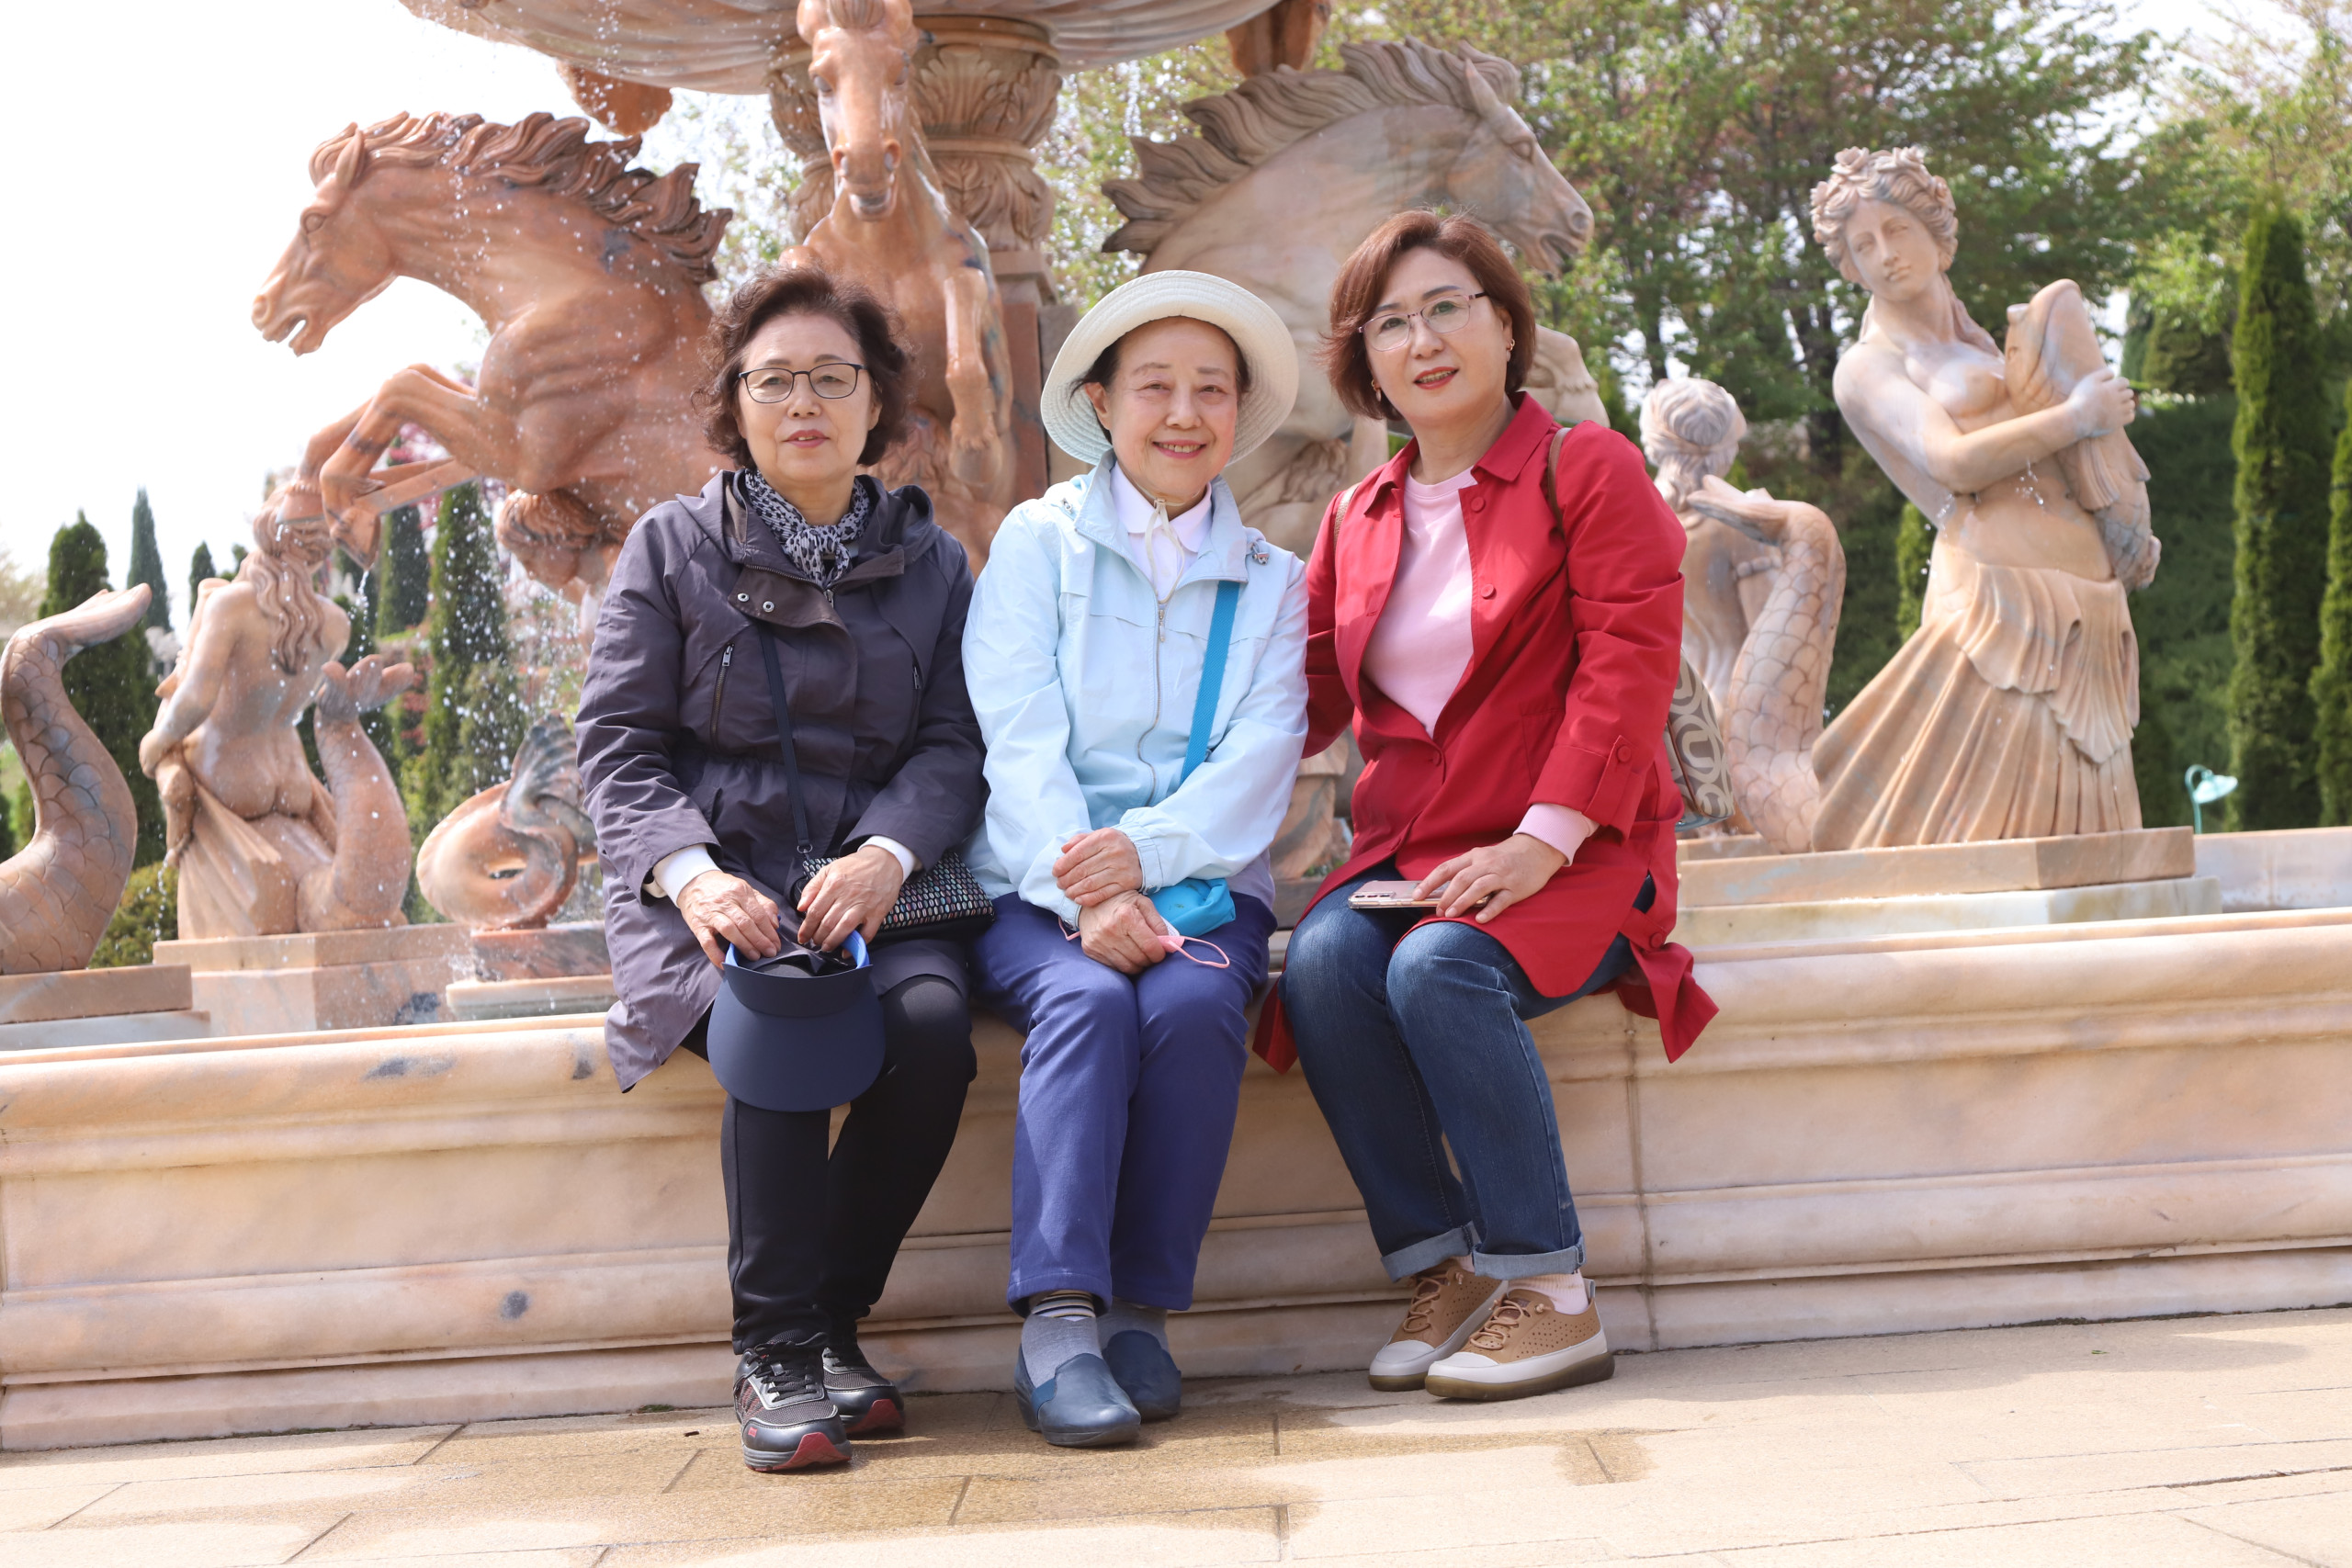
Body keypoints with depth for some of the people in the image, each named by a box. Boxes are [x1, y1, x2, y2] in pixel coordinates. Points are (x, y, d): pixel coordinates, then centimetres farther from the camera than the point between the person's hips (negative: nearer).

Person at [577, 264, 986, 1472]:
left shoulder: (929, 561, 15)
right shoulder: (672, 548, 9)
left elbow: (953, 744, 5)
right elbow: (617, 745, 2)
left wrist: (887, 854, -17)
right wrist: (690, 871, -18)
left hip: (869, 882, 2)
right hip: (708, 883, -2)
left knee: (933, 1019, -30)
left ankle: (830, 1320, -12)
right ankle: (775, 1350, -22)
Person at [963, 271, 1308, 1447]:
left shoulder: (1271, 583, 15)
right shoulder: (1038, 542, 9)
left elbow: (1258, 764, 0)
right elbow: (1020, 741, -4)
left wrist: (1142, 852, -19)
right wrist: (1085, 899, -21)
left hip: (1199, 883, 1)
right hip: (1035, 888, -1)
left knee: (1195, 1005, -30)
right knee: (1087, 1000, -32)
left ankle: (1141, 1312, -22)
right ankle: (1058, 1321, -35)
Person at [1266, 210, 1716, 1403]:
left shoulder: (1588, 470, 2)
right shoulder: (1356, 519, 18)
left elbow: (1627, 669, -9)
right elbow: (1304, 696, 15)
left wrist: (1539, 843, -20)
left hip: (1568, 858, -4)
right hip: (1405, 854, 5)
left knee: (1439, 970, -33)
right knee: (1321, 964, -27)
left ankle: (1550, 1293, -21)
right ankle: (1439, 1265, -14)